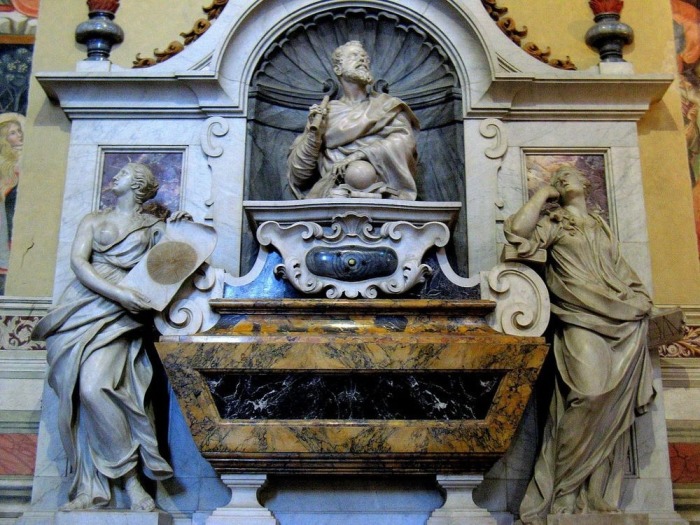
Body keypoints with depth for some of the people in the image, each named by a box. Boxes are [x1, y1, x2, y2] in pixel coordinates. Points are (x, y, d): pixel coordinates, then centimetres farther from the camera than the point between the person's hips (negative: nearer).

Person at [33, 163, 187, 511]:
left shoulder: (154, 227, 15)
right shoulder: (93, 220, 17)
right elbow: (78, 262, 1)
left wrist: (177, 233, -4)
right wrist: (119, 293, -12)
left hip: (119, 316, -3)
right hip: (82, 309, 3)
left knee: (94, 387, -23)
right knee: (75, 394, -6)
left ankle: (130, 476, -15)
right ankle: (91, 489, 0)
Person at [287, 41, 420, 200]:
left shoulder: (386, 105, 19)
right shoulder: (323, 113, 18)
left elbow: (404, 141, -1)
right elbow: (298, 175, 12)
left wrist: (359, 154, -14)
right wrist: (314, 133, -4)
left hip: (382, 193, 0)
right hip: (335, 192, 0)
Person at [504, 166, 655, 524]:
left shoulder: (601, 226, 26)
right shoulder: (554, 222, 13)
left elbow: (623, 273, 26)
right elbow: (517, 231, -7)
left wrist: (639, 301, 9)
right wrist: (543, 194, 5)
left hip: (621, 320, 5)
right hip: (581, 322, -5)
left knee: (612, 406, -3)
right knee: (590, 391, -23)